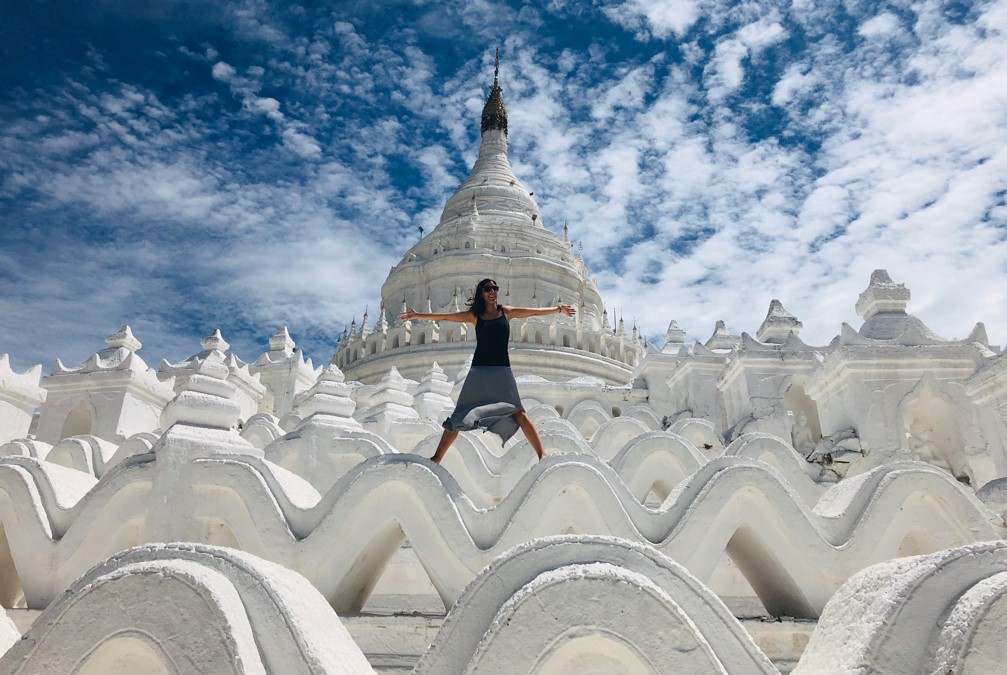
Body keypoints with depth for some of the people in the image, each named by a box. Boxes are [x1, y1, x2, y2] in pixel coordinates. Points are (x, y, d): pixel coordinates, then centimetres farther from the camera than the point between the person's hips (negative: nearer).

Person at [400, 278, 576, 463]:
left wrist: (559, 308, 14)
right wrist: (417, 315, 1)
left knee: (518, 412, -8)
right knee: (459, 416, 0)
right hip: (479, 371, 0)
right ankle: (437, 458, 4)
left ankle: (542, 454, -5)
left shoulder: (506, 312, 10)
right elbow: (444, 316, 5)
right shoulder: (474, 315, 8)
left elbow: (535, 311, 14)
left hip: (502, 370, 0)